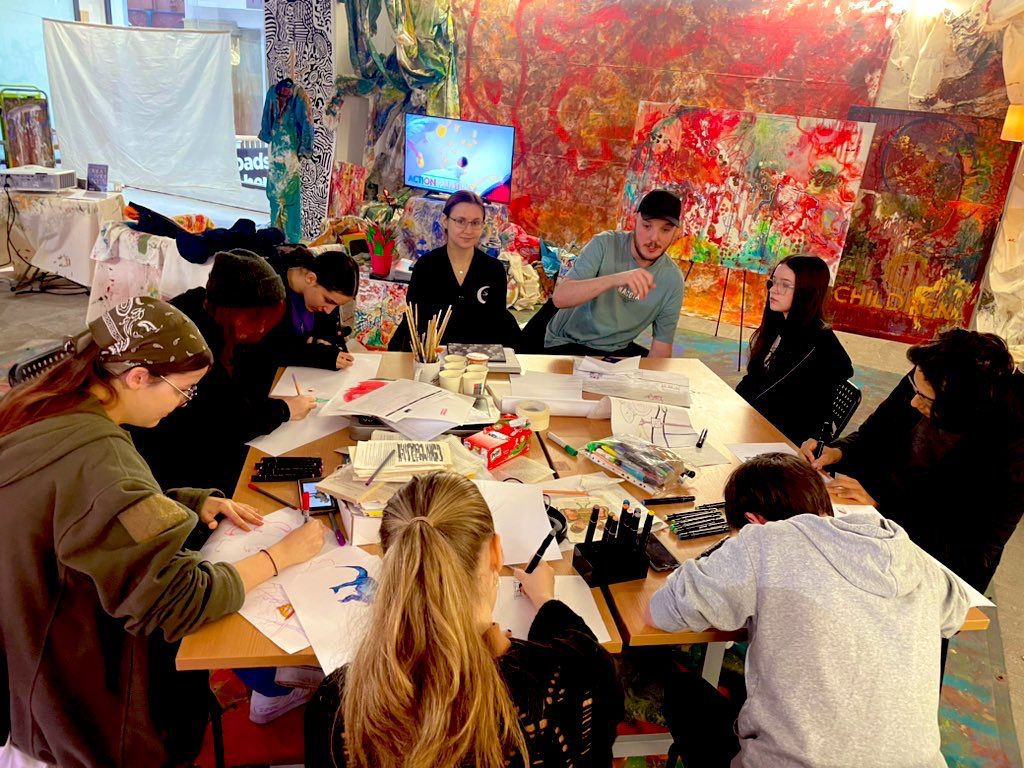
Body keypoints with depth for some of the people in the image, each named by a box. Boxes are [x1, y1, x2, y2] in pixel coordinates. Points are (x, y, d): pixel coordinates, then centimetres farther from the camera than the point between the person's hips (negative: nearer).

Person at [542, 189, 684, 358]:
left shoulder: (673, 280, -7)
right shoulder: (604, 245, -15)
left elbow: (662, 345, -2)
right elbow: (559, 297, -27)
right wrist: (615, 279, -41)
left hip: (619, 349, 4)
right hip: (567, 344, -4)